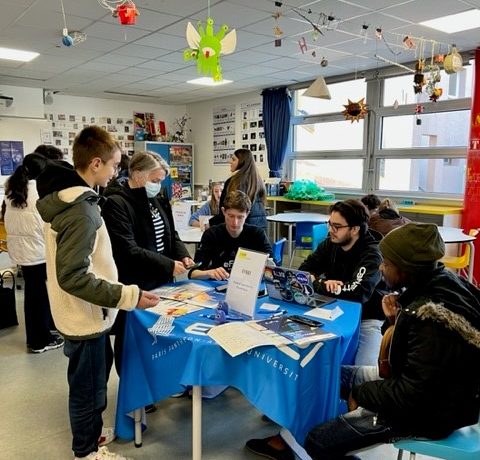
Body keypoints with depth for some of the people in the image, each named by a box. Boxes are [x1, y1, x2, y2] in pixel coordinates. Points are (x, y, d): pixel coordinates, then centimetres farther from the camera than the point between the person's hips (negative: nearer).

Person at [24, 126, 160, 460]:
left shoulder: (64, 198, 4)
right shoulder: (81, 210, -27)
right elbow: (73, 277, -29)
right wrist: (128, 296, -28)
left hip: (83, 314, 10)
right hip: (85, 317, -10)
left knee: (95, 378, 26)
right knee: (88, 387, 11)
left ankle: (92, 433, 46)